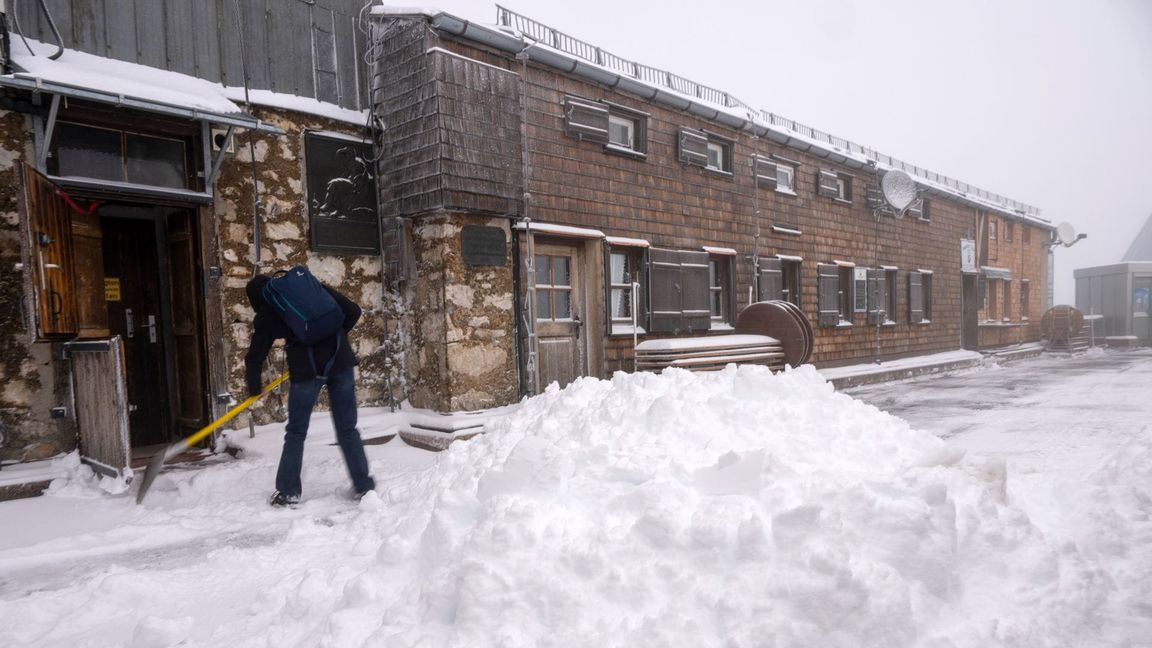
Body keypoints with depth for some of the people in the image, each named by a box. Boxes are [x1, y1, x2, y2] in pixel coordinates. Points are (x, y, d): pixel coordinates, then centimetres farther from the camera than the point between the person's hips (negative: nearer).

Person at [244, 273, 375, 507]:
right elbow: (353, 312, 13)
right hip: (340, 359, 3)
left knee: (296, 432, 16)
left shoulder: (267, 313, 11)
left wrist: (254, 387, 32)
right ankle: (364, 486, 15)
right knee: (347, 428, 12)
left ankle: (288, 492, 21)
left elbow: (255, 356, 15)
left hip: (307, 366, -2)